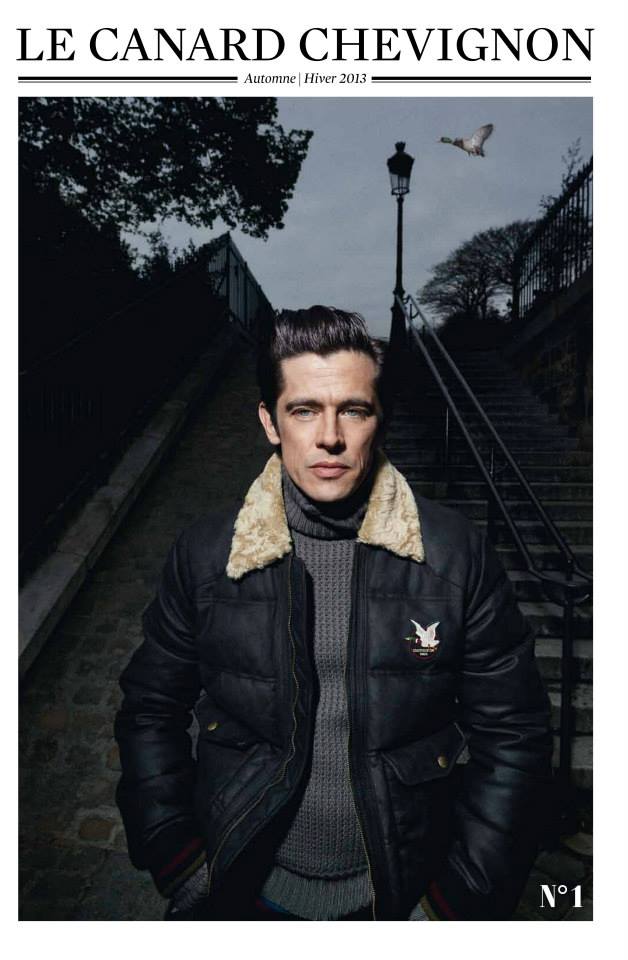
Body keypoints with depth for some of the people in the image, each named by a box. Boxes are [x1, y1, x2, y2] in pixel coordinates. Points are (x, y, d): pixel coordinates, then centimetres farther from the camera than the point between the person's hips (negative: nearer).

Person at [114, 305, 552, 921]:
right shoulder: (203, 554, -14)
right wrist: (180, 868, -6)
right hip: (247, 892, 1)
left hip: (402, 892, 0)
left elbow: (512, 735, -8)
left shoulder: (459, 555, -16)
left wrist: (463, 897, -10)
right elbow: (150, 712, -3)